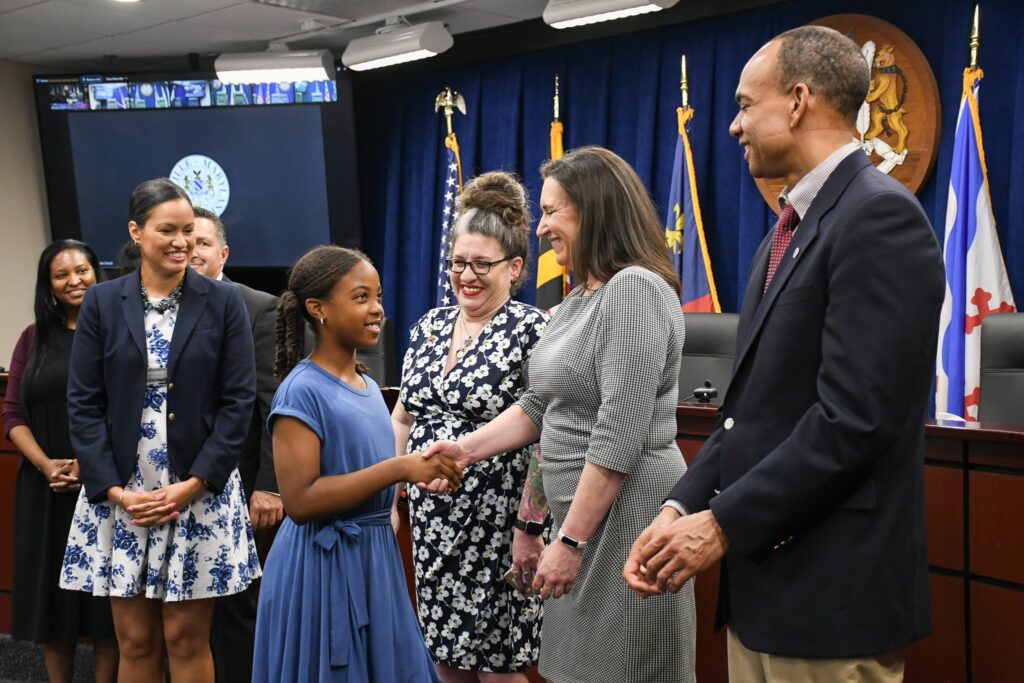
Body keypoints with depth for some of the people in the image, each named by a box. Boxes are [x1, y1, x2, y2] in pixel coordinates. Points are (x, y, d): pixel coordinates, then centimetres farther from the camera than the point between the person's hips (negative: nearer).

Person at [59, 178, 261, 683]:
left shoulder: (224, 302, 0)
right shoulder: (101, 302, 3)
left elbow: (239, 400, -3)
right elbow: (83, 403, 0)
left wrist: (194, 484, -11)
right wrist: (114, 490, -9)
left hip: (199, 493, -1)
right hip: (121, 494, 1)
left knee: (187, 640, 4)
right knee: (135, 642, 8)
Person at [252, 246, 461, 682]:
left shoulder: (368, 386, 9)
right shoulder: (302, 391, -15)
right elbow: (300, 502, -23)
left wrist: (419, 473, 3)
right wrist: (398, 469, -25)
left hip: (374, 559, 8)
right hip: (323, 567, -8)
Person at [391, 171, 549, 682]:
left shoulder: (534, 330, -11)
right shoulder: (429, 326, 8)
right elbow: (403, 418, 16)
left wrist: (531, 527, -17)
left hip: (496, 521, -6)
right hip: (432, 516, 6)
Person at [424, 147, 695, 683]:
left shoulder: (635, 289, -17)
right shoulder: (577, 301, 15)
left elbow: (620, 434, -23)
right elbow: (540, 406, 17)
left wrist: (569, 540, -21)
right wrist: (467, 448, 7)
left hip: (625, 515, -9)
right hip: (582, 515, 9)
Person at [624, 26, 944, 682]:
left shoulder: (880, 216, -14)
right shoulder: (788, 231, 15)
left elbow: (855, 417, -21)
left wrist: (723, 523, -15)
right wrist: (683, 506, 2)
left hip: (830, 590, -8)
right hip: (761, 577, 8)